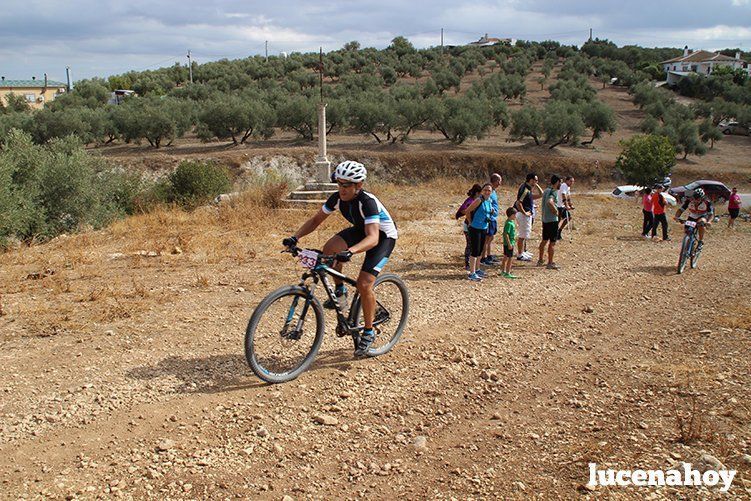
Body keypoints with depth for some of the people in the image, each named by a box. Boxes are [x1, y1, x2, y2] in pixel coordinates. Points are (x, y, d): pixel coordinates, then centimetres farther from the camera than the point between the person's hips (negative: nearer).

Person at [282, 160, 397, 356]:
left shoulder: (367, 202, -35)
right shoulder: (338, 198, -16)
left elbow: (372, 237, -45)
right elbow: (315, 220, -7)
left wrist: (350, 252, -62)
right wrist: (295, 237, -21)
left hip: (383, 236, -6)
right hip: (360, 230, 7)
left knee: (364, 283, -19)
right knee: (329, 249, -20)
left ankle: (368, 332, -1)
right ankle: (339, 291, 3)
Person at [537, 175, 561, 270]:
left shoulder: (546, 190, 11)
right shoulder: (554, 192, -17)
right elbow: (550, 202, -36)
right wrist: (555, 211, -21)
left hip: (545, 219, 9)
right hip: (552, 220, -9)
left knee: (544, 240, 19)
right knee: (552, 242, -2)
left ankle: (540, 260, 27)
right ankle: (550, 263, 2)